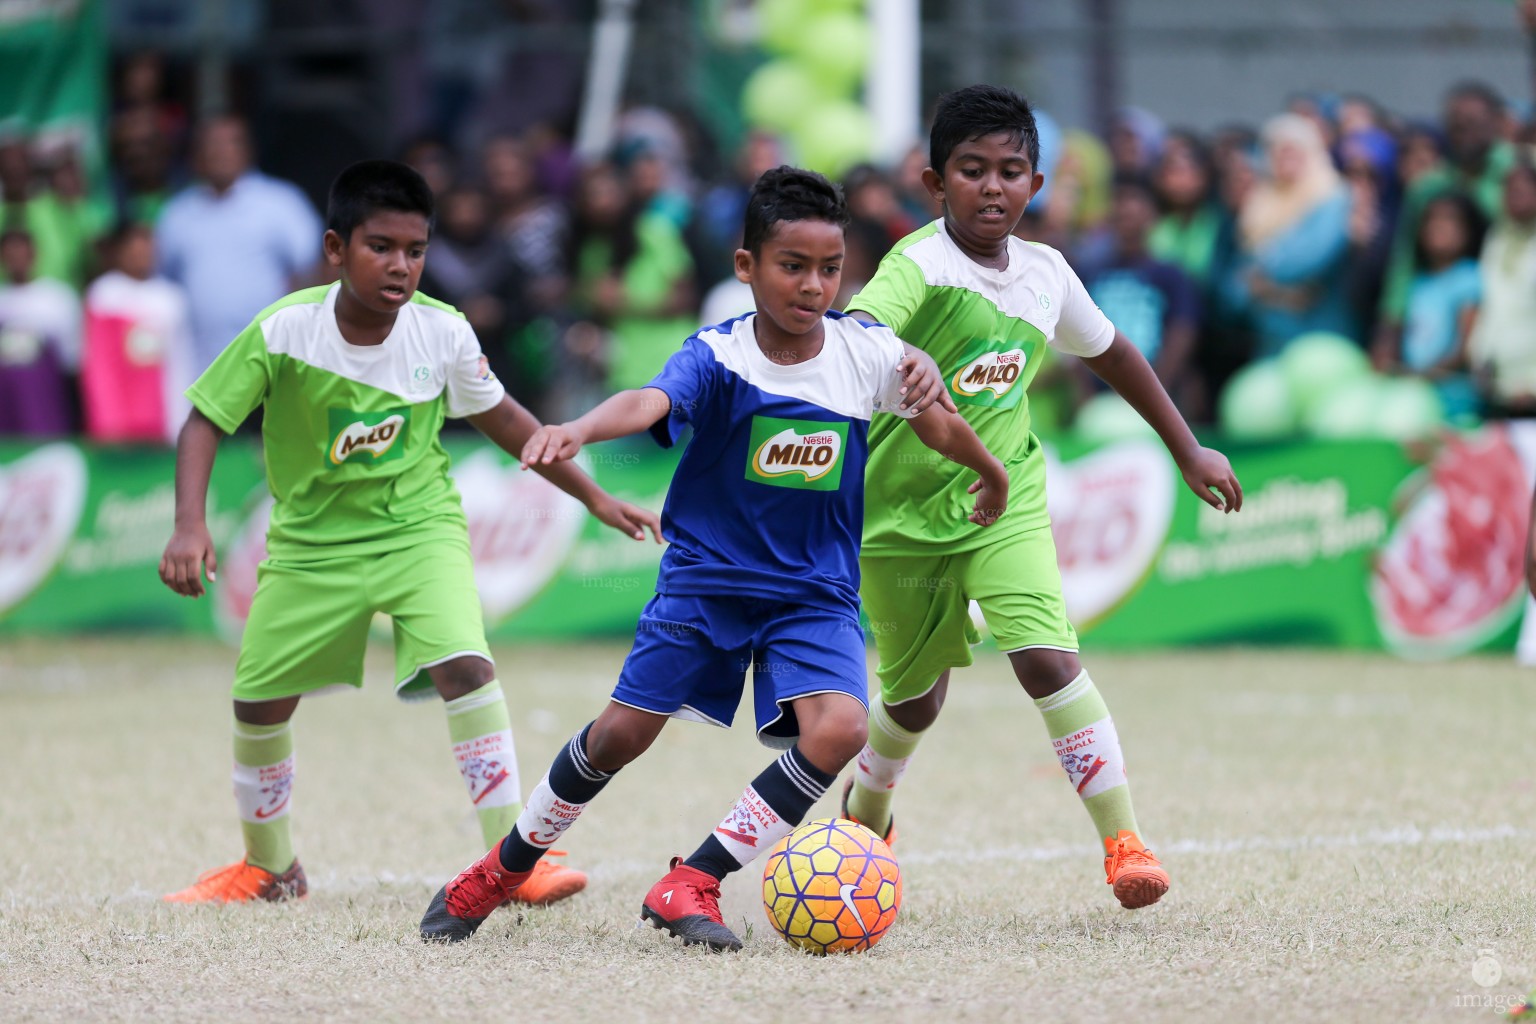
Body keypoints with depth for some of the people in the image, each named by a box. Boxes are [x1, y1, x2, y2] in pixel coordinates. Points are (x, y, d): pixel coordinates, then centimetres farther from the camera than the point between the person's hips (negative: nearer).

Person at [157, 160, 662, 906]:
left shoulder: (443, 333, -14)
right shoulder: (284, 332, -21)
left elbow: (501, 419, 3)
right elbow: (205, 422, -14)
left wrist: (593, 497, 7)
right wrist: (190, 526, -28)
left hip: (418, 529, -1)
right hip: (313, 539, 1)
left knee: (465, 664, -24)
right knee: (259, 701, 6)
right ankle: (267, 867, 33)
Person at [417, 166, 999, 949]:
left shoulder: (867, 354, -9)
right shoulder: (719, 355, -18)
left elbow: (939, 428, 10)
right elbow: (652, 401, -38)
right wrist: (577, 430, -58)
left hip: (816, 590, 2)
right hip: (707, 573, -2)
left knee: (838, 729, -22)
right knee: (622, 732, -1)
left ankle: (693, 884, -11)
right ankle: (503, 870, 24)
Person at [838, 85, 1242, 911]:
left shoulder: (1045, 274, -1)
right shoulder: (920, 266, -19)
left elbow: (1111, 353, 18)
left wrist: (1188, 451, 24)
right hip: (900, 511, -2)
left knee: (1047, 657, -19)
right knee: (915, 695, 14)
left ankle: (1123, 840, -15)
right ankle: (864, 815, 45)